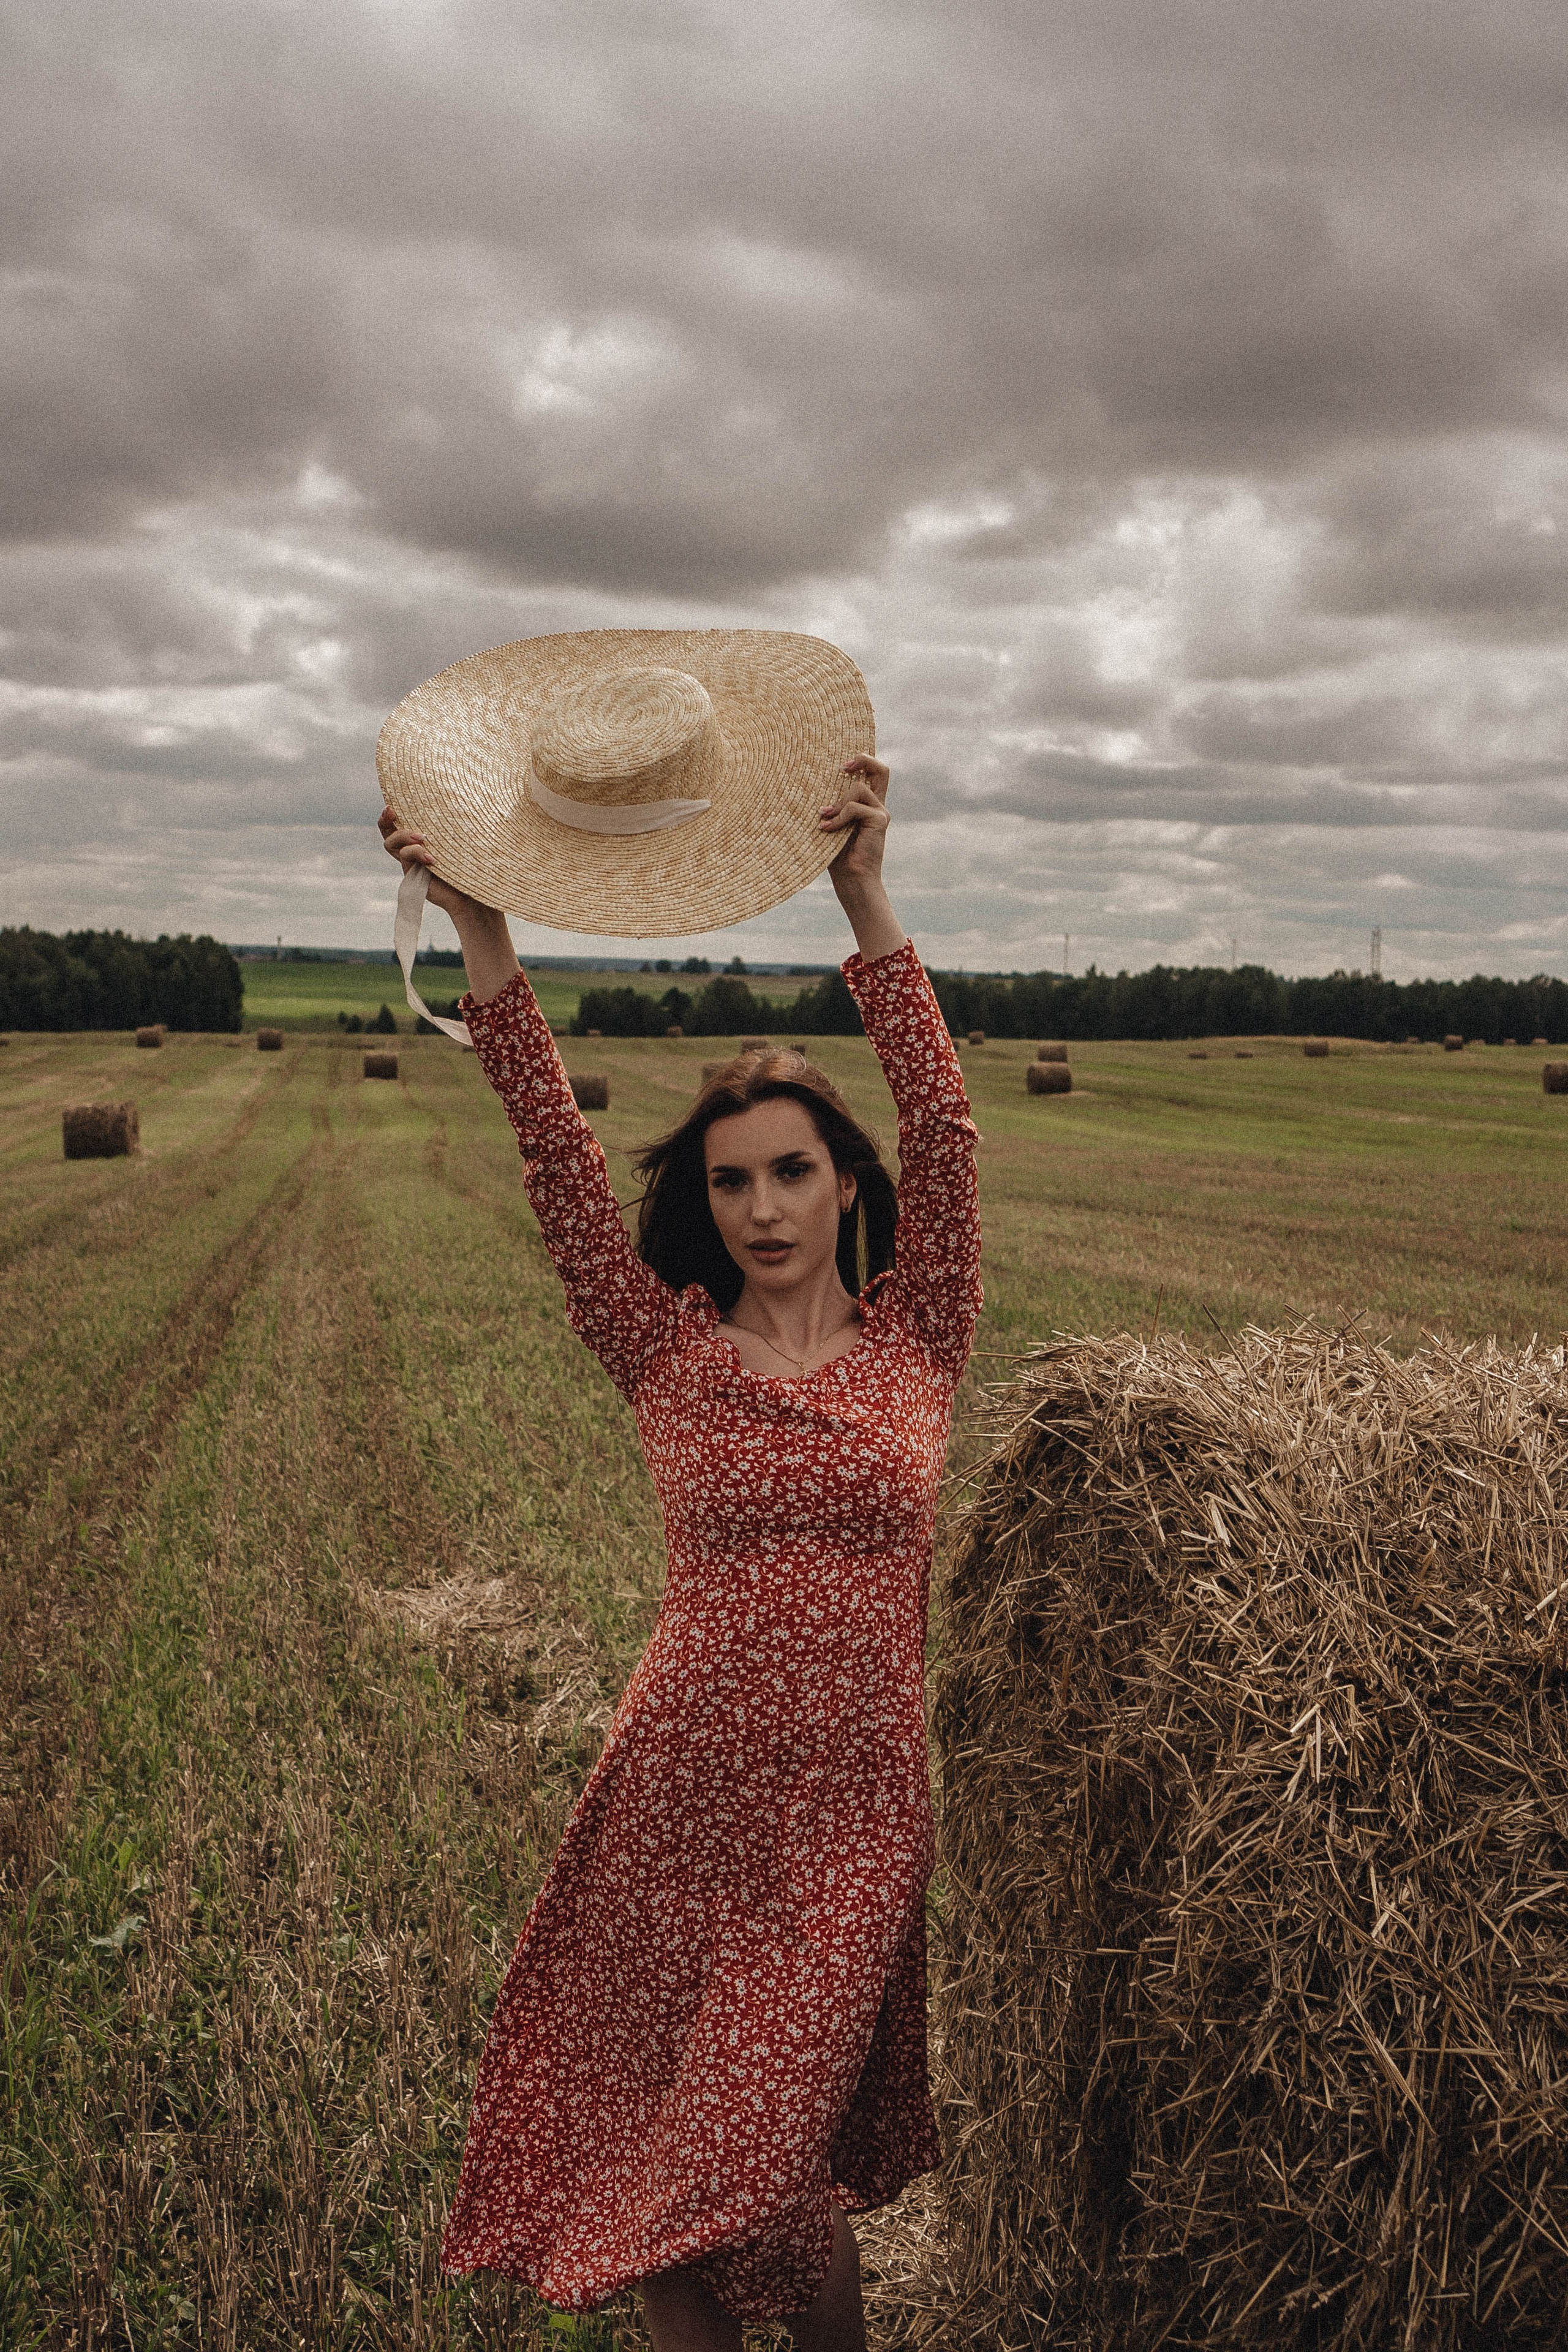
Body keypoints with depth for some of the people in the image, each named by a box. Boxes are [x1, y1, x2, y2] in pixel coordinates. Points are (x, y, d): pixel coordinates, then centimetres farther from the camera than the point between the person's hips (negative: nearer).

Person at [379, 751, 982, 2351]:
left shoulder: (916, 1339, 0)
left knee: (747, 2172, -3)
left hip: (858, 1811, -1)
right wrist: (483, 934, -16)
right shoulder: (669, 1351, 1)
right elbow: (556, 1155, -8)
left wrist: (866, 903, -19)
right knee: (642, 2173, 8)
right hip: (681, 1797, 2)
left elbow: (943, 1129, -12)